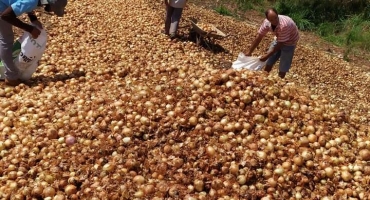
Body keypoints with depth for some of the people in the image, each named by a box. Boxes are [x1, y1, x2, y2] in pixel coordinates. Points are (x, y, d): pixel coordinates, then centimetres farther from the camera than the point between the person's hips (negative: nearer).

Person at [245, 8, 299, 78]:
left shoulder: (284, 25, -39)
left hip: (289, 42, -5)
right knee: (269, 63, 9)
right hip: (279, 39, 5)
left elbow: (280, 44, -30)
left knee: (283, 69, -5)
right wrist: (249, 52, -11)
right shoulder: (266, 23, -22)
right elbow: (259, 37, -11)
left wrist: (267, 56, -26)